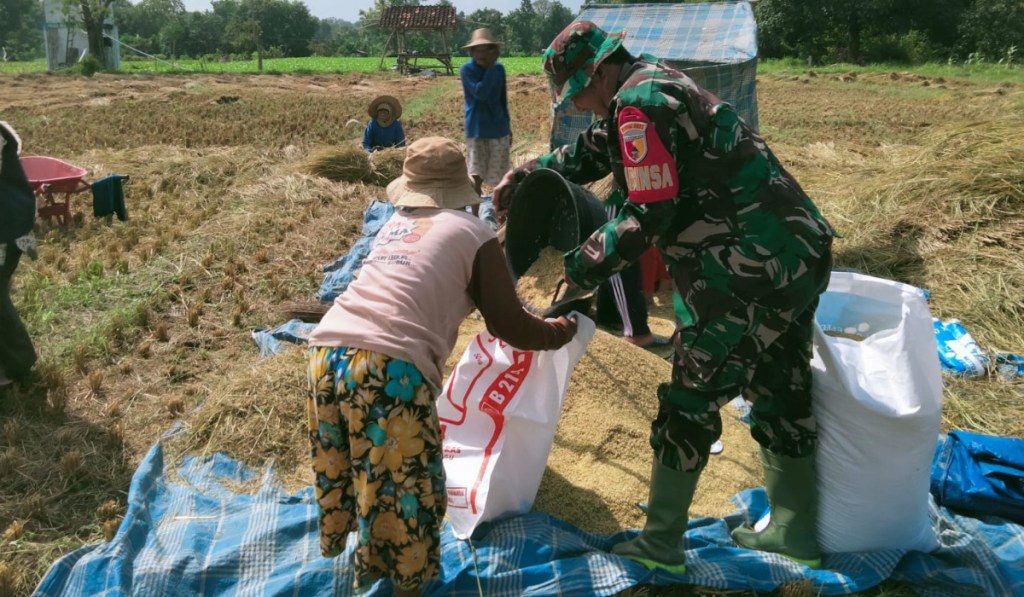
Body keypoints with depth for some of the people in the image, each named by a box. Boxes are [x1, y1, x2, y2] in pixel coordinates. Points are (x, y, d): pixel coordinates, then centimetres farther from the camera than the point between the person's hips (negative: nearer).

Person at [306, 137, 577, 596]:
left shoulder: (394, 225, 24)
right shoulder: (474, 234, 7)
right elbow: (509, 326, 10)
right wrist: (557, 332, 30)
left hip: (327, 353, 7)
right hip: (390, 367, -7)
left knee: (347, 469, 26)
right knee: (404, 485, 13)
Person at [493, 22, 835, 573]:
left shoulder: (639, 104, -14)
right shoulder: (656, 86, 17)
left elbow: (649, 215, -19)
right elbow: (590, 153, 26)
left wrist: (585, 265, -9)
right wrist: (523, 174, 17)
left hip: (747, 275, -10)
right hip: (797, 258, 10)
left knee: (689, 405, 4)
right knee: (781, 397, 19)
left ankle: (659, 544, 19)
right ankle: (794, 532, 35)